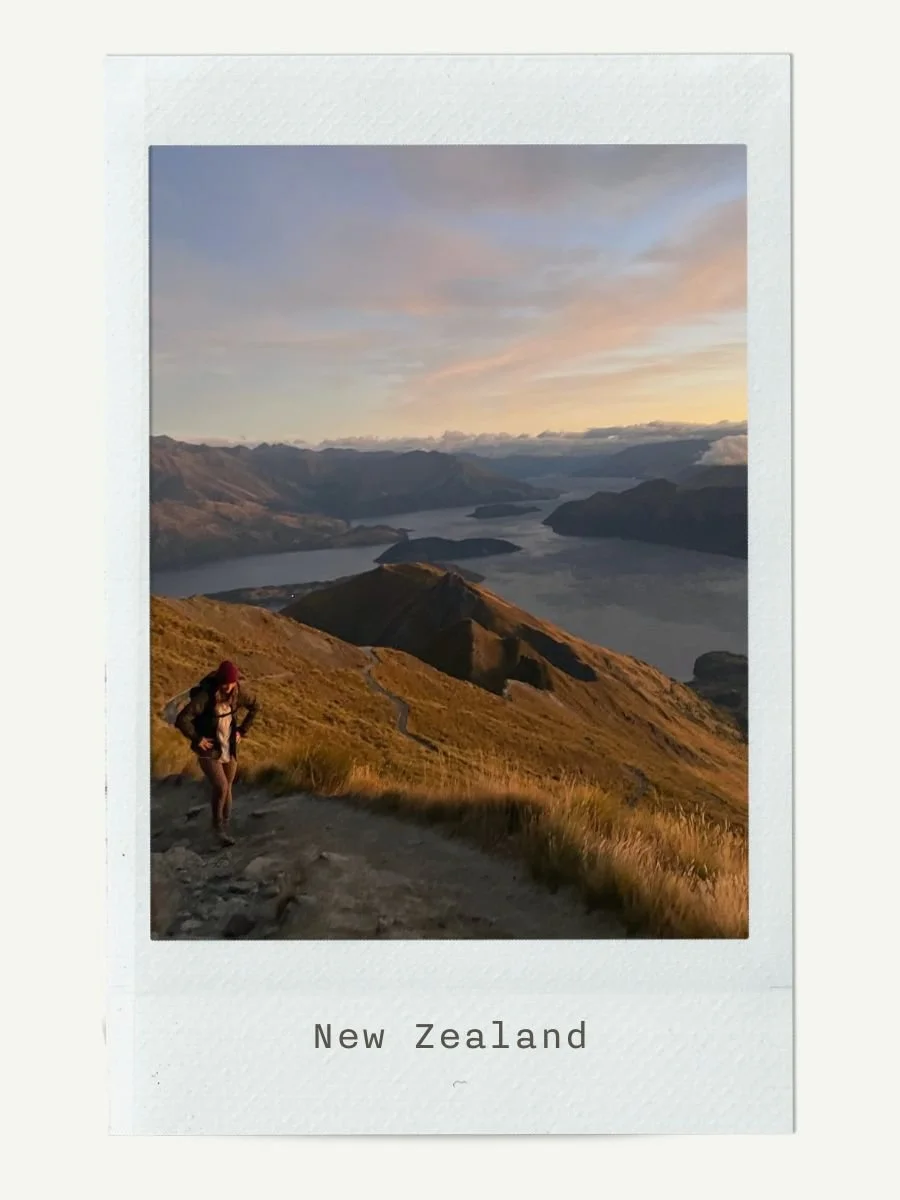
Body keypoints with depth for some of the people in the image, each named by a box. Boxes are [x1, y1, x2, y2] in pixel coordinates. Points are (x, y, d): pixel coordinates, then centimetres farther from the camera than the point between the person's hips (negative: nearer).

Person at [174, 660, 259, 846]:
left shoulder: (238, 693, -10)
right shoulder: (205, 696, -26)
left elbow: (255, 707, 10)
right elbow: (181, 720, -29)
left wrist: (242, 730, 5)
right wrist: (197, 739, -20)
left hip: (229, 749, 5)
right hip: (209, 750, -5)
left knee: (226, 789, 11)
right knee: (220, 788, -14)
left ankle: (224, 827, 26)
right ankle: (217, 826, 10)